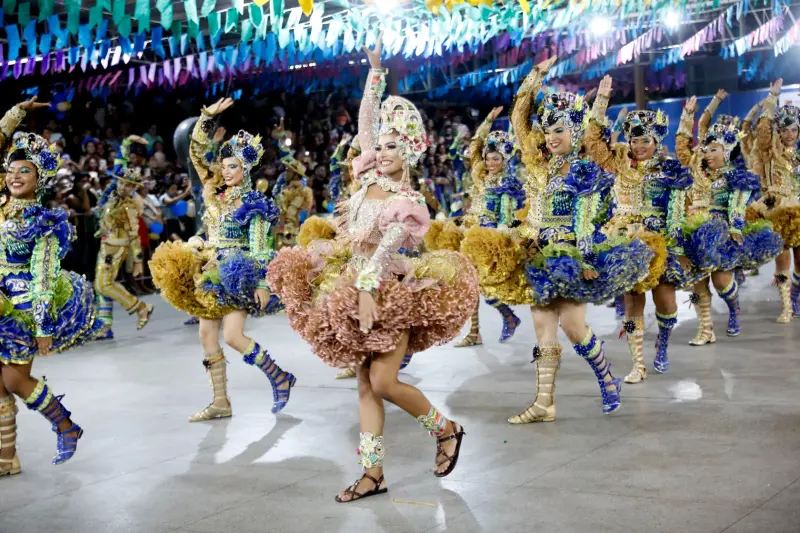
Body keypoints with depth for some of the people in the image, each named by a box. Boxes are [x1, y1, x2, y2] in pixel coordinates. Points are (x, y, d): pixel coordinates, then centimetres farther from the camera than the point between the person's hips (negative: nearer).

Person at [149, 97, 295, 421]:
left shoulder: (252, 204, -7)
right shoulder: (214, 192, 8)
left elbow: (260, 247, -12)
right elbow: (199, 151, 7)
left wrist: (262, 284, -20)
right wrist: (209, 116, -3)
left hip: (236, 274, -7)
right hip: (209, 272, 7)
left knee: (232, 336, -15)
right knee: (207, 336, 4)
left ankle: (280, 377, 3)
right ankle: (220, 402, 11)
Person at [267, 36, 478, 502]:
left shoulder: (406, 203, -12)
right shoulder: (371, 176, 5)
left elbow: (384, 248, -25)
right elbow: (367, 119, 7)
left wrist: (367, 290, -34)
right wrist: (376, 71, 4)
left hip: (387, 292, -7)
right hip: (353, 288, 7)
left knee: (383, 382, -11)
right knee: (366, 383, 6)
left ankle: (446, 429, 13)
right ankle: (373, 473, 9)